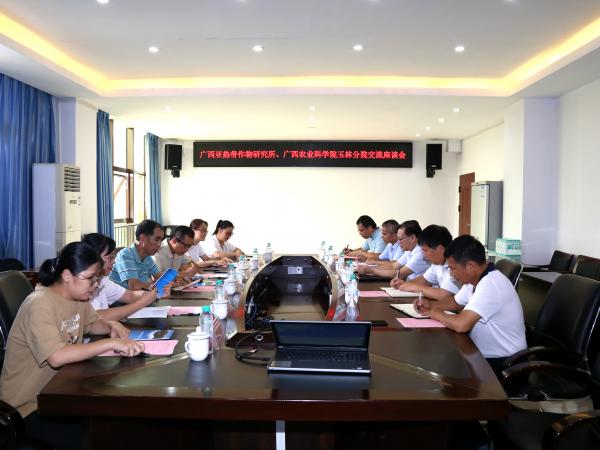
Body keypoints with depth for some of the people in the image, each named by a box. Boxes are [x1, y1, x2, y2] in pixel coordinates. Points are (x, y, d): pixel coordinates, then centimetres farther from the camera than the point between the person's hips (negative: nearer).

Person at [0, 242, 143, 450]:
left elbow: (93, 323, 19)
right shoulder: (40, 304, -25)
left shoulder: (78, 297, 0)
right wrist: (111, 343, -38)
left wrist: (112, 326, -4)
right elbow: (56, 356, -38)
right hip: (30, 405, -8)